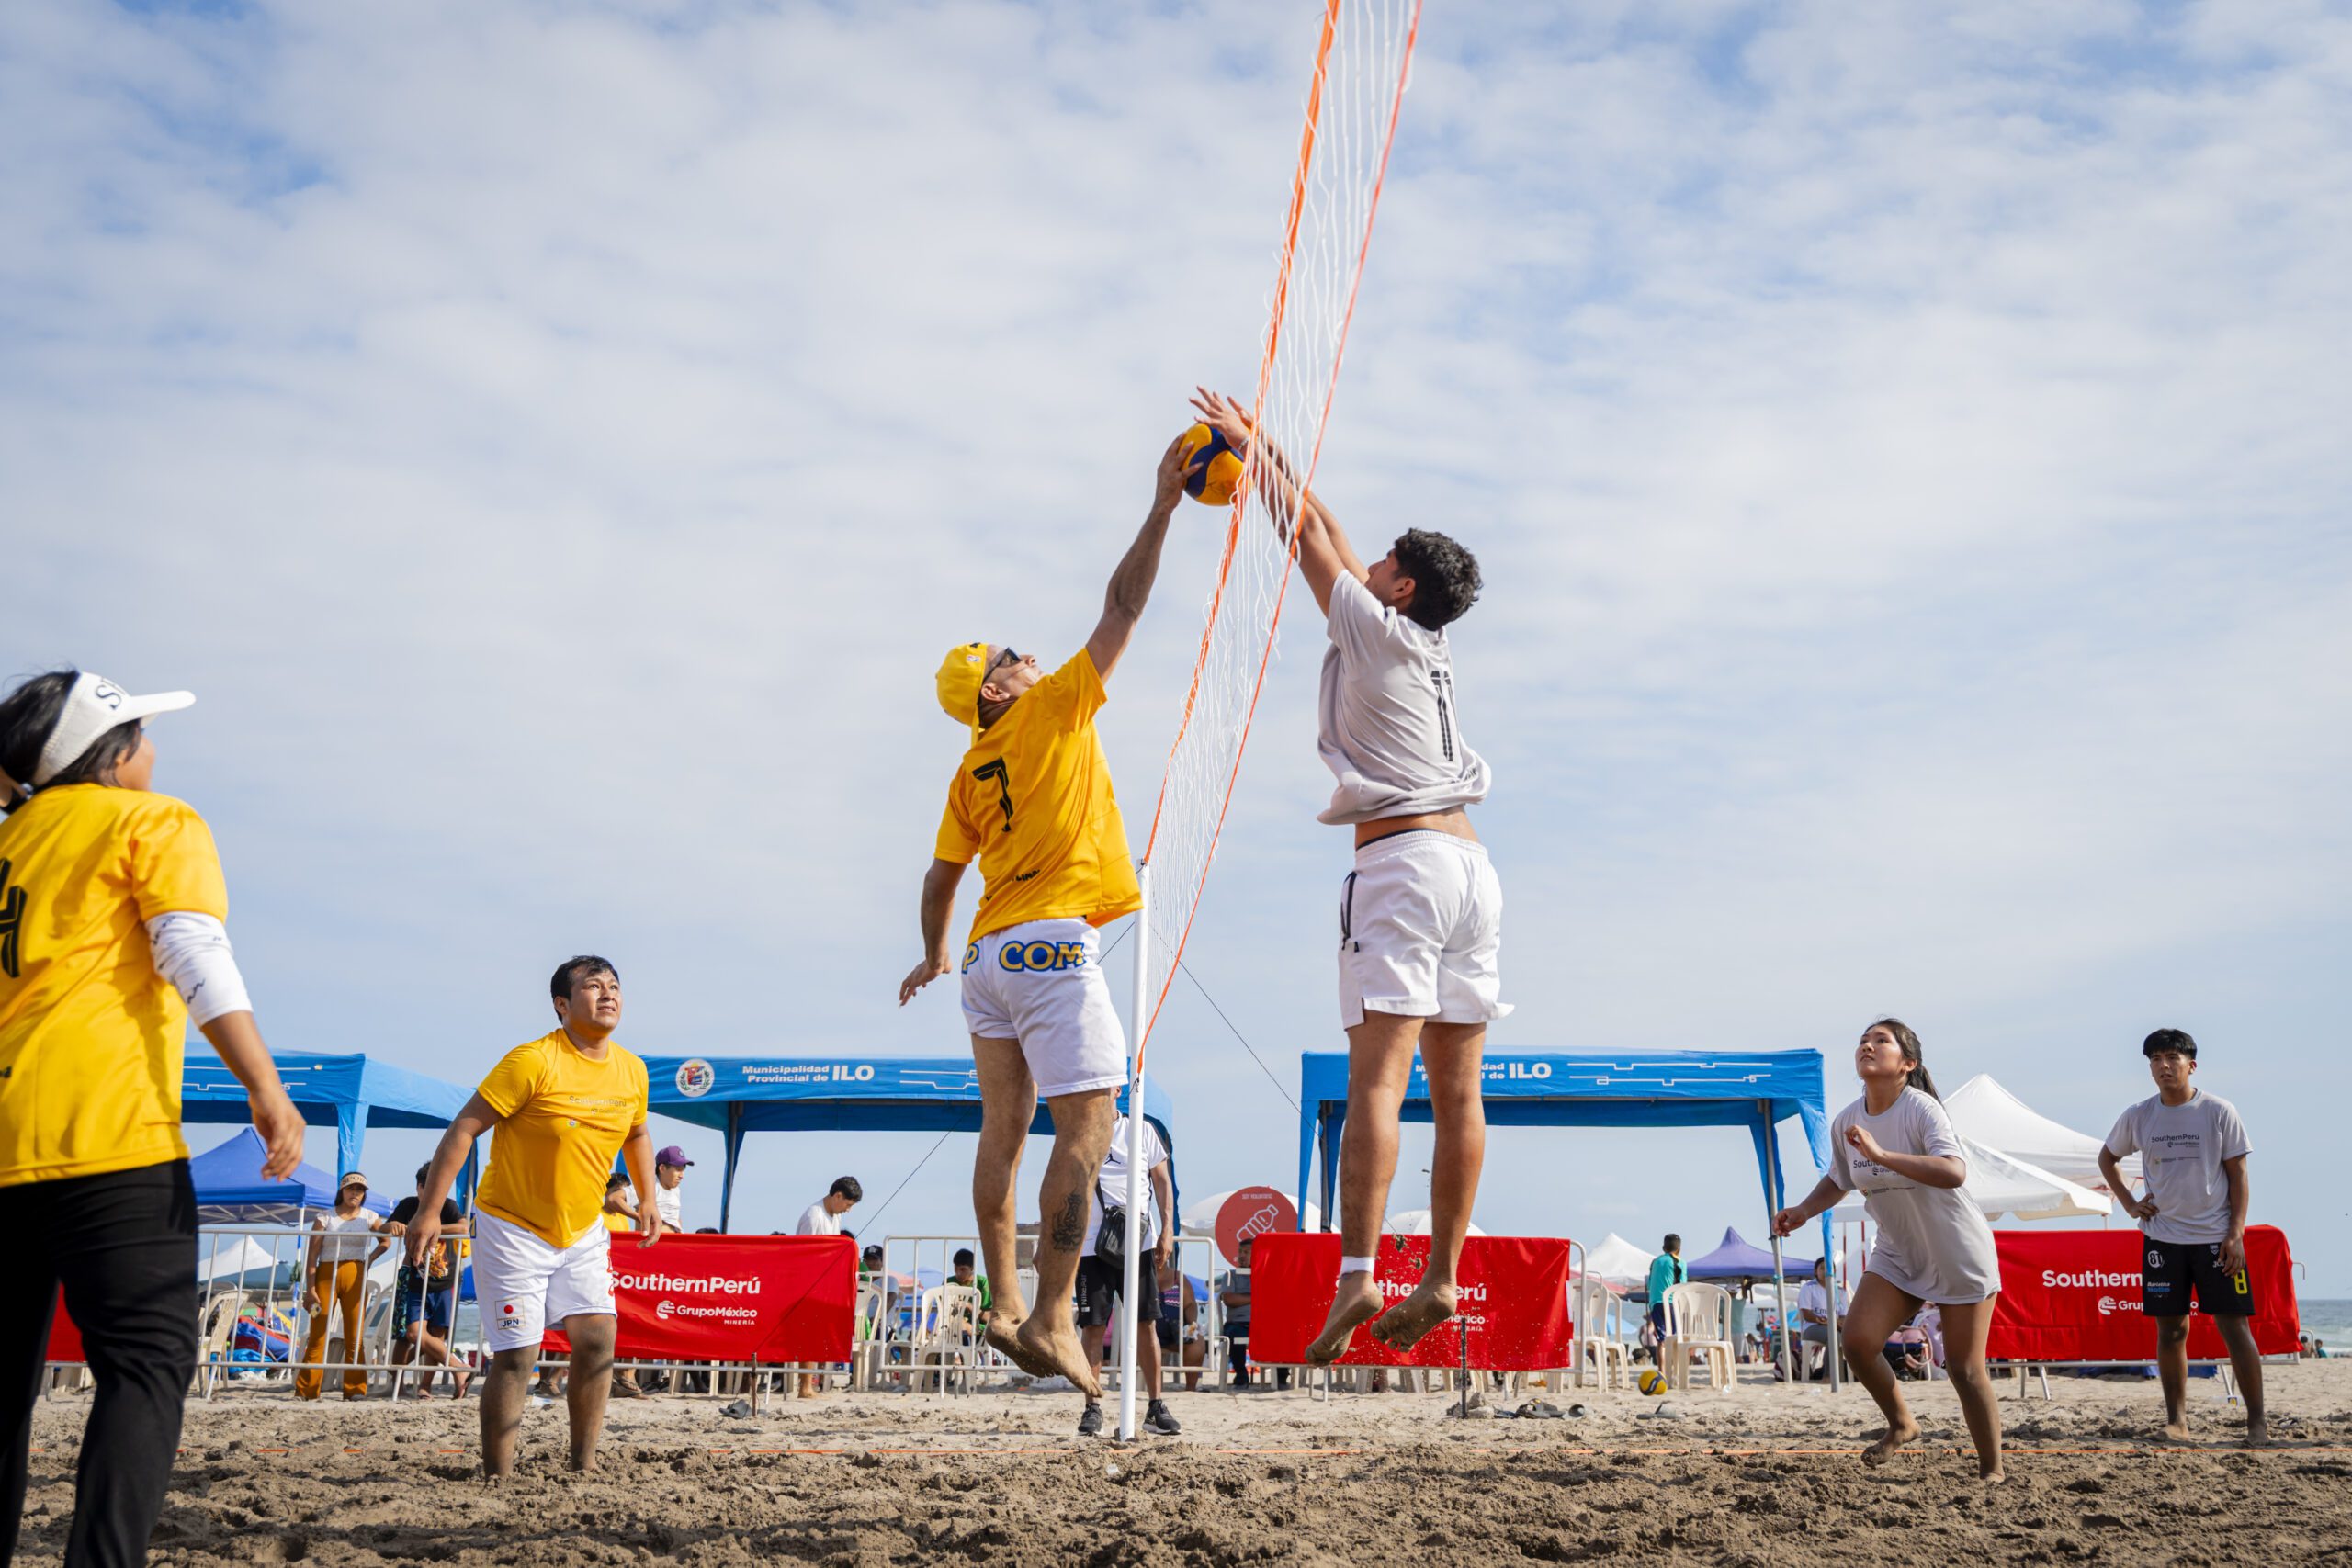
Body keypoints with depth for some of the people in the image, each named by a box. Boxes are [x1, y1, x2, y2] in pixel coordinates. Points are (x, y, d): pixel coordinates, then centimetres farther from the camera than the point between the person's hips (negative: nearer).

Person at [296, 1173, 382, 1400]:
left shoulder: (369, 1217, 10)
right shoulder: (325, 1219, 3)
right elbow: (312, 1255, -1)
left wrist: (370, 1258, 3)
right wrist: (310, 1289, -9)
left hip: (355, 1275, 2)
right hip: (326, 1274, -1)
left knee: (355, 1336, -1)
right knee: (318, 1334, -3)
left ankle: (355, 1389, 2)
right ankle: (305, 1390, 2)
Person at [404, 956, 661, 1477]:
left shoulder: (632, 1070, 1)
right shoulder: (533, 1061, -18)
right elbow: (463, 1129, -17)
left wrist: (648, 1199, 11)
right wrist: (429, 1209, -21)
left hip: (584, 1233, 5)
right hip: (513, 1229, -5)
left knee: (597, 1336, -9)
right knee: (516, 1356, -5)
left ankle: (584, 1465, 3)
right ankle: (498, 1477, 7)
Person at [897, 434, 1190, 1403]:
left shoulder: (971, 772, 17)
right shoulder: (1054, 711, 0)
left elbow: (940, 876, 22)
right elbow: (1122, 609, 0)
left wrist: (934, 954, 37)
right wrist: (1163, 505, 6)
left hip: (990, 957, 8)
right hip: (1050, 945, -8)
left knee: (1005, 1128, 11)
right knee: (1086, 1125, -10)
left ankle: (1007, 1308, 13)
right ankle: (1053, 1319, -15)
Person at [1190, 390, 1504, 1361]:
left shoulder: (1376, 627, 2)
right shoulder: (1428, 643, 20)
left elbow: (1308, 533, 10)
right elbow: (1331, 534, 28)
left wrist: (1243, 443, 22)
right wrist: (1268, 448, 34)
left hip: (1403, 860, -8)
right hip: (1471, 861, 8)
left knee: (1377, 1075, -14)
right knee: (1457, 1089, 4)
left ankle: (1357, 1274, -21)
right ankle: (1441, 1280, 7)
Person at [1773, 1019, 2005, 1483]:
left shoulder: (1921, 1108, -23)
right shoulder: (1846, 1121, -4)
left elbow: (1954, 1171, -40)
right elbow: (1838, 1179, 15)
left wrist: (1880, 1154, -46)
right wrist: (1803, 1211, -3)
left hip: (1958, 1252, -5)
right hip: (1897, 1251, 6)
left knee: (1965, 1368, -2)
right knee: (1858, 1339, -11)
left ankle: (1992, 1471, 16)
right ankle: (1901, 1424, 14)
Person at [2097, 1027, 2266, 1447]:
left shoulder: (2219, 1112, -5)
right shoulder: (2138, 1117, 3)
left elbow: (2238, 1175, -3)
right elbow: (2107, 1158, 19)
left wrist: (2235, 1234, -10)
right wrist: (2130, 1204, 7)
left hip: (2215, 1238, -3)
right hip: (2163, 1238, 3)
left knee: (2234, 1326, -3)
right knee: (2171, 1330, 5)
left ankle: (2257, 1420, 6)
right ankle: (2176, 1420, 12)